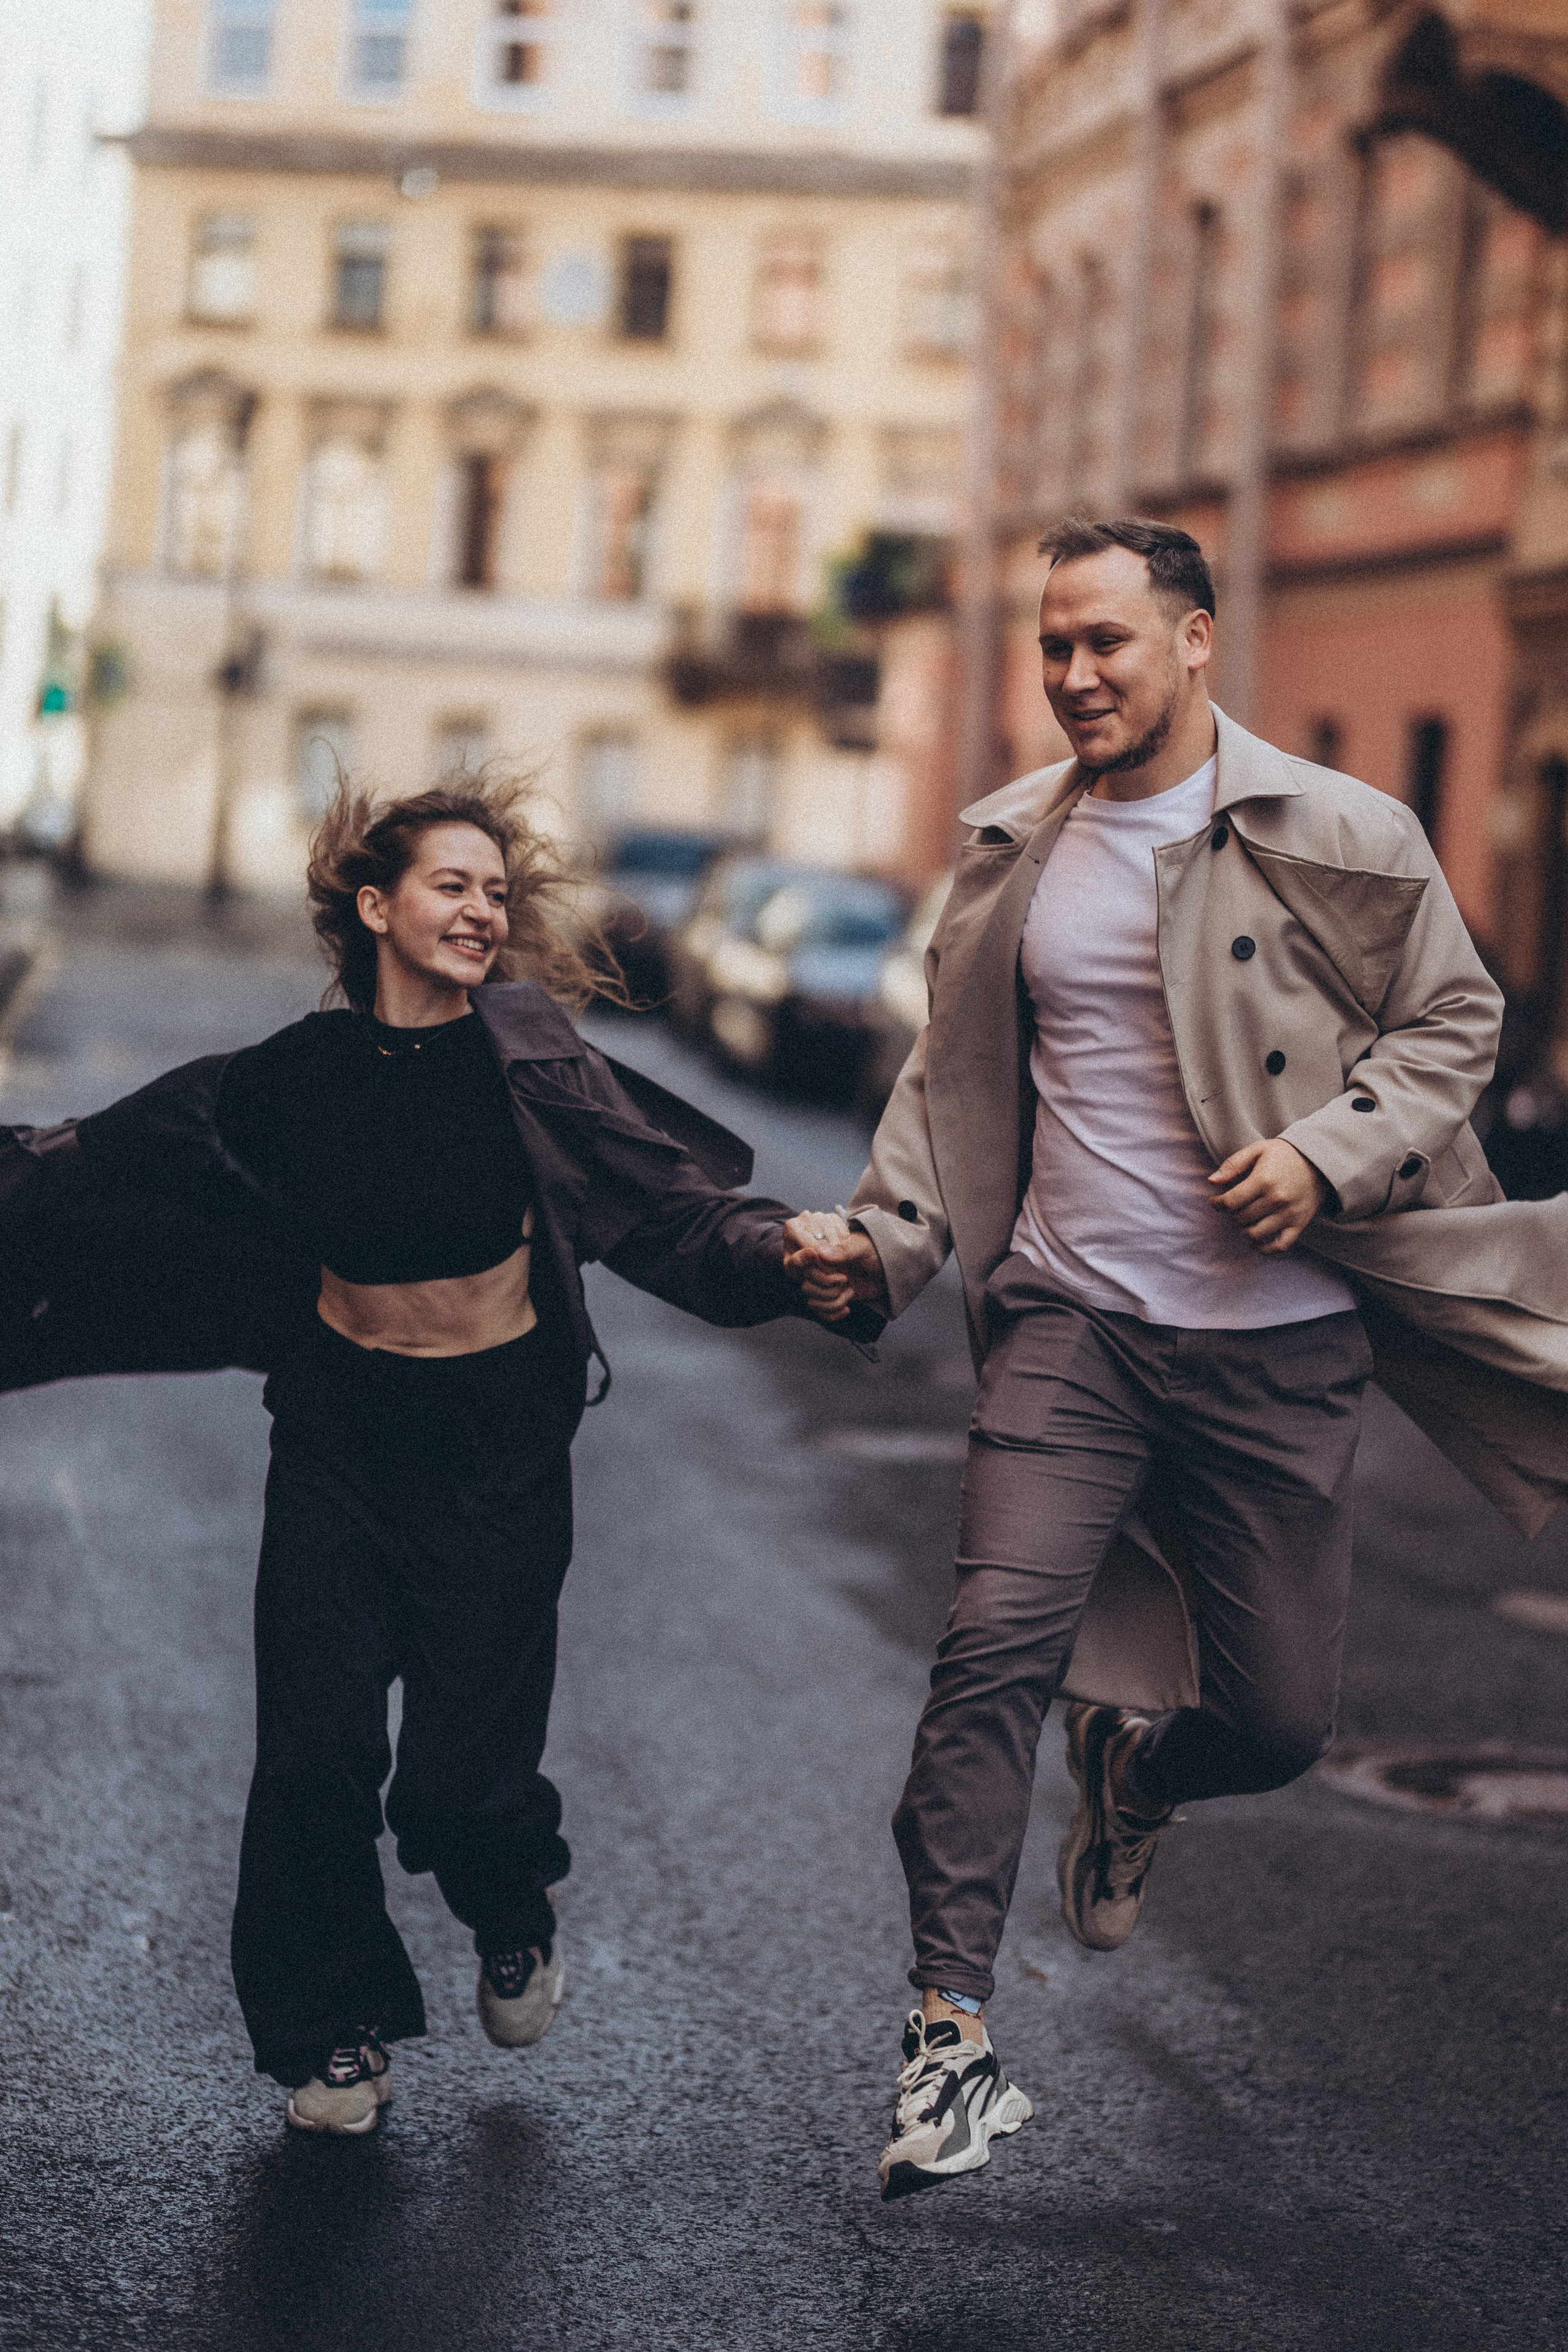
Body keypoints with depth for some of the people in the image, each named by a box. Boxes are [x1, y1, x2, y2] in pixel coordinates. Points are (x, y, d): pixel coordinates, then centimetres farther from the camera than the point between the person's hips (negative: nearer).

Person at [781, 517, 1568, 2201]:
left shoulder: (1341, 839, -2)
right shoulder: (1011, 848, 8)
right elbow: (951, 1077, 16)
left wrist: (1330, 1153, -13)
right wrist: (880, 1238, 1)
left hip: (1277, 1339, -1)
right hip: (1071, 1320, 1)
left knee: (1280, 1718, 6)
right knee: (997, 1647, -17)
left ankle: (1135, 1776, 43)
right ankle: (951, 2041, -9)